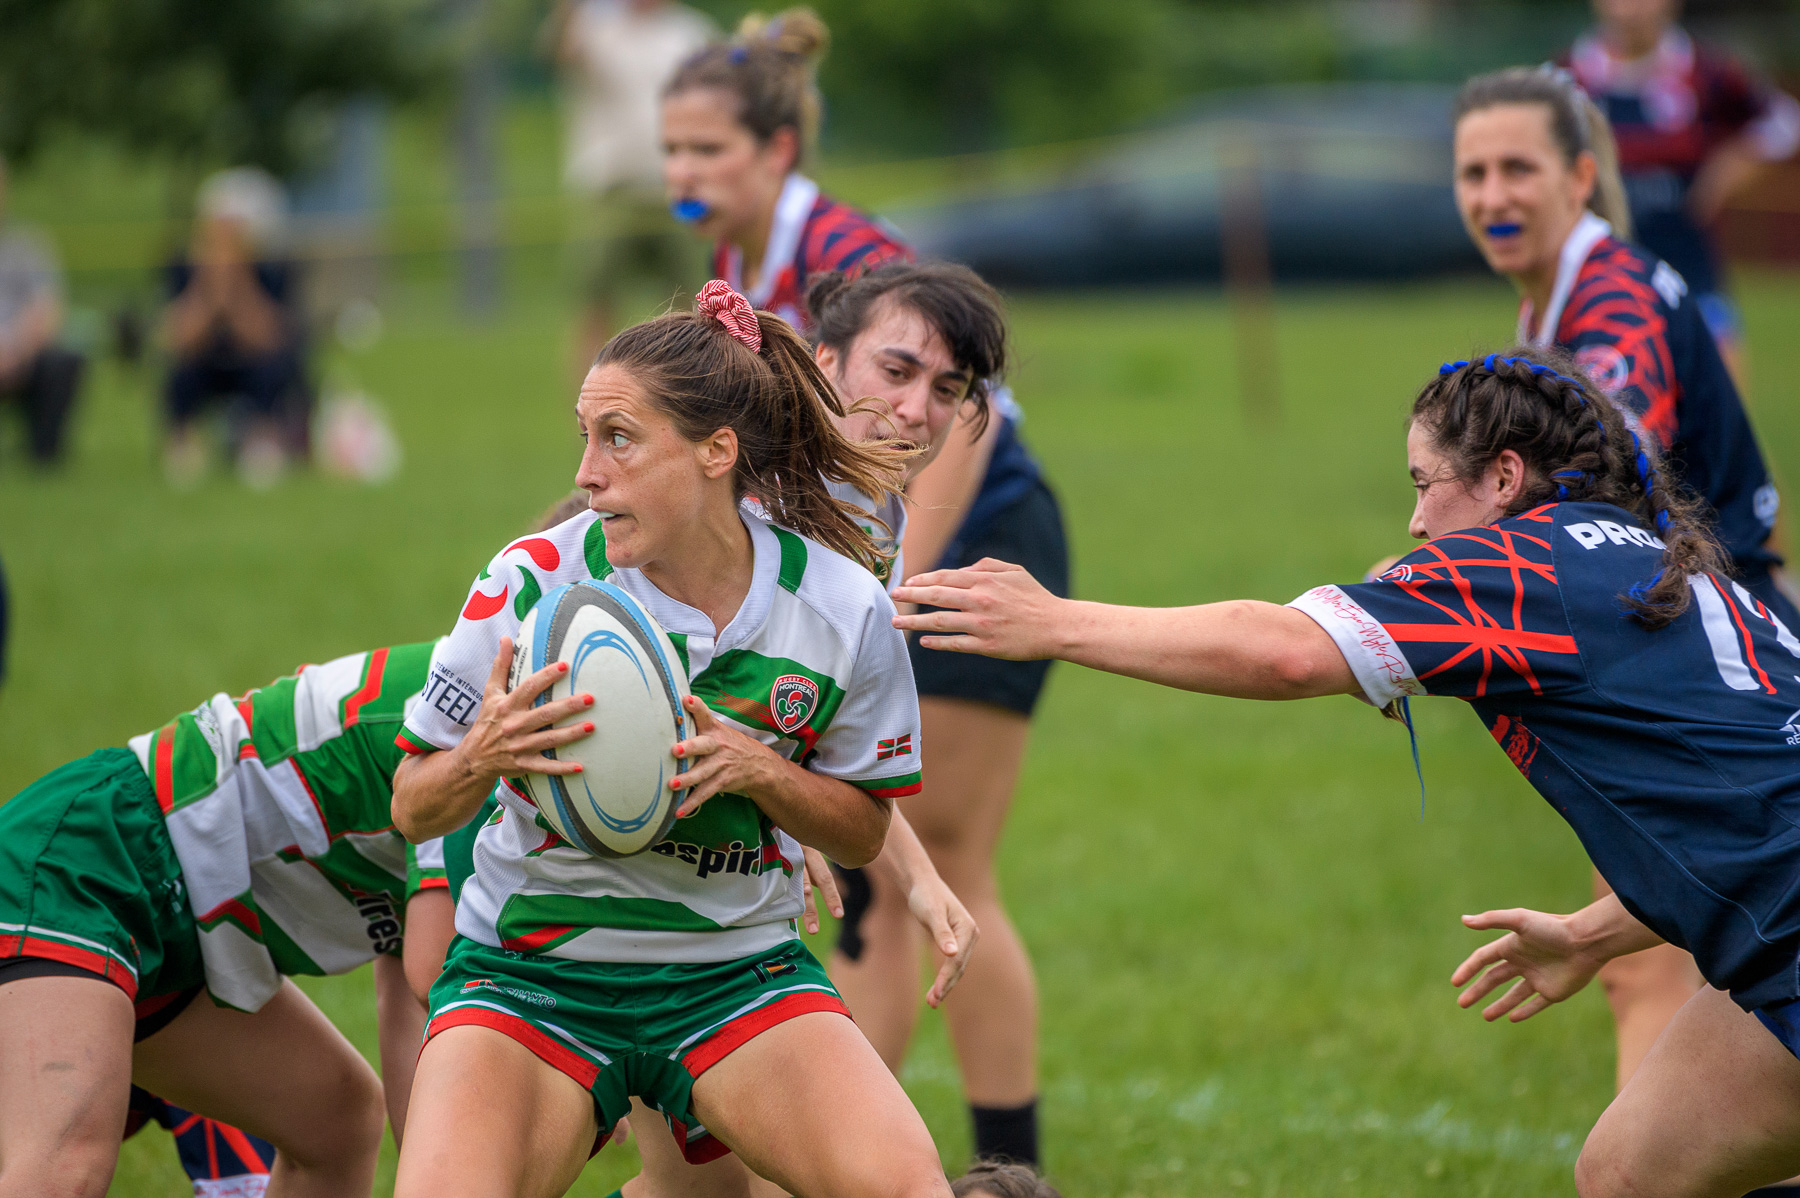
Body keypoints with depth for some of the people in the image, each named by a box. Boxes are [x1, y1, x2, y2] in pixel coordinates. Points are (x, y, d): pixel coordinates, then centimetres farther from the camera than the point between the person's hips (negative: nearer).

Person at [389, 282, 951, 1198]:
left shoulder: (843, 607, -8)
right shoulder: (533, 582, -12)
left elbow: (862, 831, 6)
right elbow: (413, 811, -5)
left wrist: (759, 773, -15)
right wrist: (480, 759, -28)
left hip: (738, 973, 1)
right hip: (528, 971, -1)